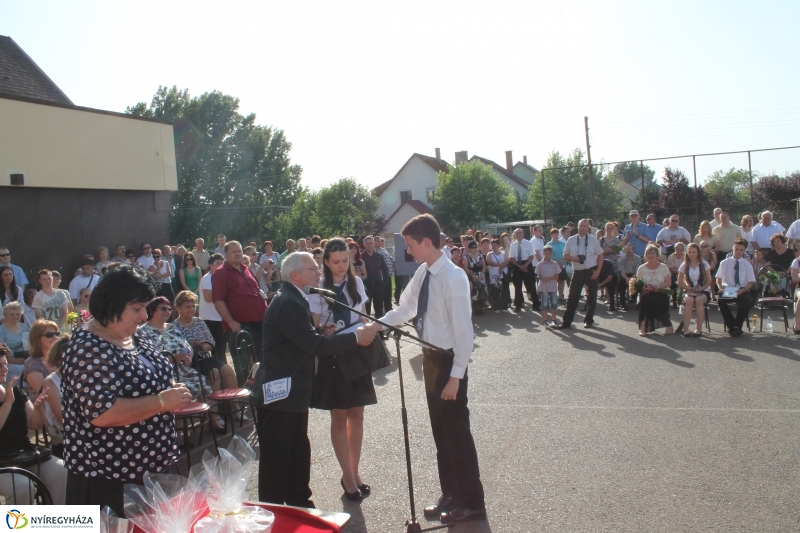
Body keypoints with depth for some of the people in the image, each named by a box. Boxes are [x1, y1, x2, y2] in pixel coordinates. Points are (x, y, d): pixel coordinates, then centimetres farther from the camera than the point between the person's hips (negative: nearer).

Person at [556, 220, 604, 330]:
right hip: (577, 272, 0)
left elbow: (600, 255, 3)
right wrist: (573, 258, -15)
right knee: (573, 297, -1)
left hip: (591, 272, 0)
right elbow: (565, 256, 7)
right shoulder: (571, 240, 2)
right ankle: (566, 322, 3)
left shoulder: (593, 239, -1)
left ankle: (588, 320, 24)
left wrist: (598, 271, -6)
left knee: (591, 297, 9)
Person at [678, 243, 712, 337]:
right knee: (689, 300, -35)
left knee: (699, 299, -35)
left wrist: (701, 289, -16)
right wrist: (691, 288, -13)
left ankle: (699, 329, -31)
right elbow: (680, 283, 3)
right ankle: (686, 329, -36)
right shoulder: (684, 265, 4)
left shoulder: (704, 264, 3)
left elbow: (709, 281, 1)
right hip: (689, 291, 0)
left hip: (703, 291, 0)